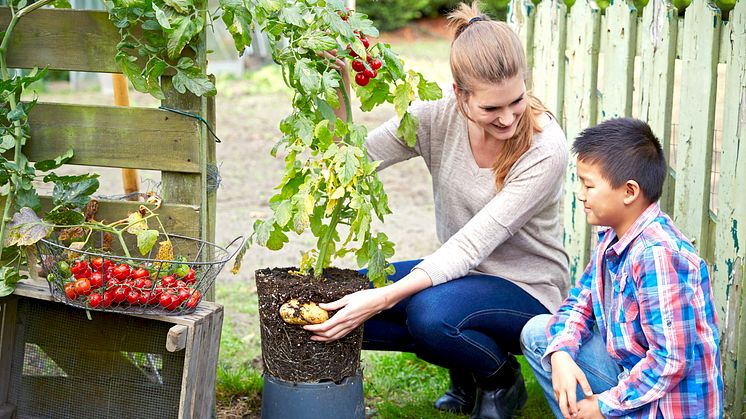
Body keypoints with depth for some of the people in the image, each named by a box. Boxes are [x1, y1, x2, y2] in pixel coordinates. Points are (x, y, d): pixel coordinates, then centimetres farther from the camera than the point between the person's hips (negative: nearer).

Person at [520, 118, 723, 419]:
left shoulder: (658, 255, -28)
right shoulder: (612, 237, 2)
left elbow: (672, 361, -28)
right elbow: (580, 301, 12)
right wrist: (561, 353, -9)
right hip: (629, 372, 9)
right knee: (536, 333, 10)